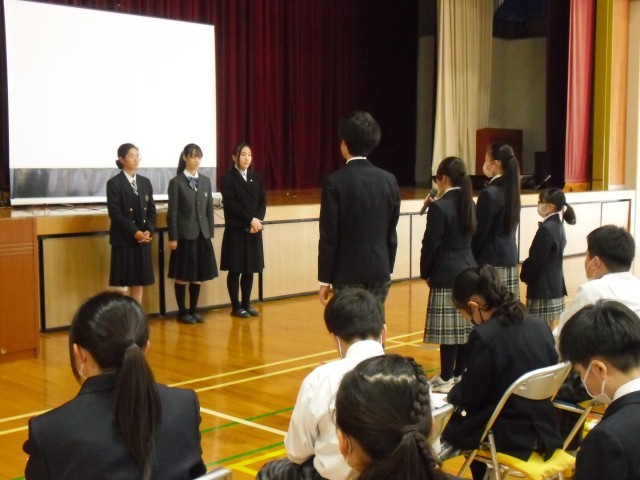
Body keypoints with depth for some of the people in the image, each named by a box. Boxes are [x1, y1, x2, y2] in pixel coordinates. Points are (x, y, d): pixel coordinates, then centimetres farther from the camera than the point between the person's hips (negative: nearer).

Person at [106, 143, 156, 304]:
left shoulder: (145, 182, 11)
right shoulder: (114, 183, -5)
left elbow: (151, 210, 10)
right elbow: (115, 213, -12)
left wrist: (148, 230, -6)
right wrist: (134, 232, -18)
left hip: (143, 239, 5)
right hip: (123, 239, -5)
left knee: (139, 281, 9)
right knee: (122, 284, -2)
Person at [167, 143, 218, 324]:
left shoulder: (206, 181, 9)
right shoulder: (176, 182, -5)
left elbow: (209, 210, 11)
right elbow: (172, 212, -7)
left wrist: (210, 233, 6)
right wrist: (173, 238, -11)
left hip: (202, 235, 5)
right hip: (184, 235, -5)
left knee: (198, 276, 9)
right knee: (182, 277, 2)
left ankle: (193, 310, 19)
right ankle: (182, 312, 13)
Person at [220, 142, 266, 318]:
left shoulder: (256, 178, 11)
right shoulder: (228, 177, -4)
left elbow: (262, 202, 6)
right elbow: (231, 204, -12)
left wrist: (257, 221, -10)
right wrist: (250, 219, -16)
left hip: (254, 230, 5)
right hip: (235, 230, -5)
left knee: (250, 269, 8)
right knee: (235, 270, 1)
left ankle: (246, 304, 18)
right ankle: (236, 306, 9)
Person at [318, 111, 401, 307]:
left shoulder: (335, 181, -11)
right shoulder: (389, 180, 3)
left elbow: (329, 236, -11)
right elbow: (392, 233, 8)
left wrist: (325, 278, -3)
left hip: (348, 273, -4)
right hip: (380, 272, 4)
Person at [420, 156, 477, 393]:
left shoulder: (439, 207, -15)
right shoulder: (469, 204, 9)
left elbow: (431, 244, -14)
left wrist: (425, 272, 1)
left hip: (446, 274, -8)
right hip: (468, 270, 8)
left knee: (448, 327, -3)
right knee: (466, 325, 12)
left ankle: (447, 379, 4)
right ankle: (460, 373, 22)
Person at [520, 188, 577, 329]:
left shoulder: (546, 228, -20)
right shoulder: (558, 225, 9)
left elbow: (536, 260, -18)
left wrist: (524, 275, 0)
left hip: (543, 287, -9)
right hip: (555, 285, 9)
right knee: (550, 328, 14)